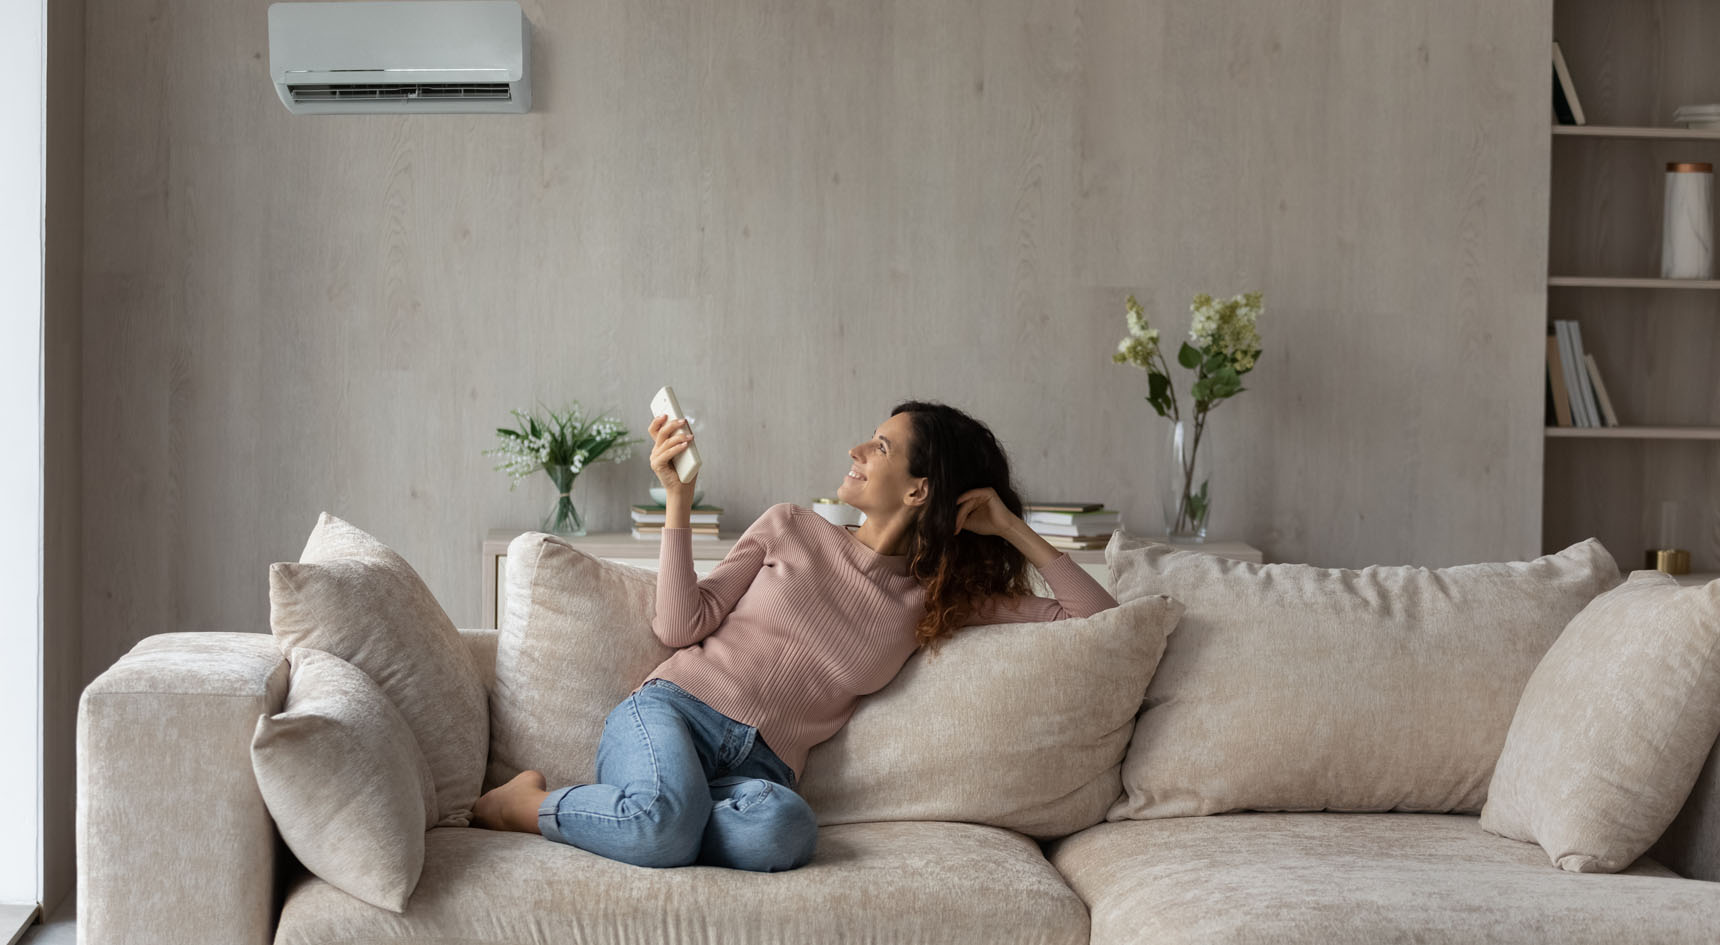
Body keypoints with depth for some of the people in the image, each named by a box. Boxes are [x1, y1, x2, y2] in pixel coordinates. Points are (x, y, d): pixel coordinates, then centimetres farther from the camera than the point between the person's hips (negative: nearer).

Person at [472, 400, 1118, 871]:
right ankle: (525, 803, -9)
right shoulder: (791, 528, 14)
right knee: (665, 824, -39)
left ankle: (632, 812, -15)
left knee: (785, 830, -40)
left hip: (760, 768, 1)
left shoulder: (936, 600, 14)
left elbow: (1096, 615, 12)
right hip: (672, 711, -1)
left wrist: (1013, 531, 6)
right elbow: (682, 627, 5)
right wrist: (678, 502, -1)